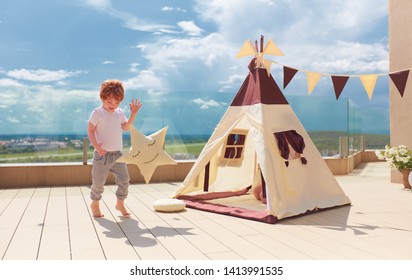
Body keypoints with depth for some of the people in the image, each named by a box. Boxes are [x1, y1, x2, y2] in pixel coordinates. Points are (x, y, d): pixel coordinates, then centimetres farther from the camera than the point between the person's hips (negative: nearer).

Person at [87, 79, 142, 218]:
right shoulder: (97, 113, -8)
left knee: (124, 179, 1)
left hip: (118, 154, 5)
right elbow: (90, 131, -10)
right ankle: (95, 203, 26)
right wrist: (96, 146, -24)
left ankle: (120, 203, 18)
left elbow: (126, 127, 11)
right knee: (98, 182, 4)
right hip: (102, 155, -5)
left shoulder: (119, 113, 9)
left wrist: (133, 114, 2)